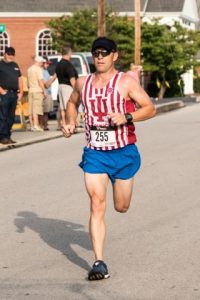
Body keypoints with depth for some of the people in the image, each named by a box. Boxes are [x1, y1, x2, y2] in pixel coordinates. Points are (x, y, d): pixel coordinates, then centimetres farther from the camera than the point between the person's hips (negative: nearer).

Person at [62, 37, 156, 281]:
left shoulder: (126, 82, -7)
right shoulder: (83, 83, 5)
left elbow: (150, 108, -9)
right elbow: (72, 102, 25)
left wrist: (126, 117, -25)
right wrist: (70, 122, 6)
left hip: (123, 153, -1)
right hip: (94, 153, 2)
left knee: (121, 207, 11)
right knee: (97, 205, -12)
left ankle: (121, 184, 51)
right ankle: (99, 262, -12)